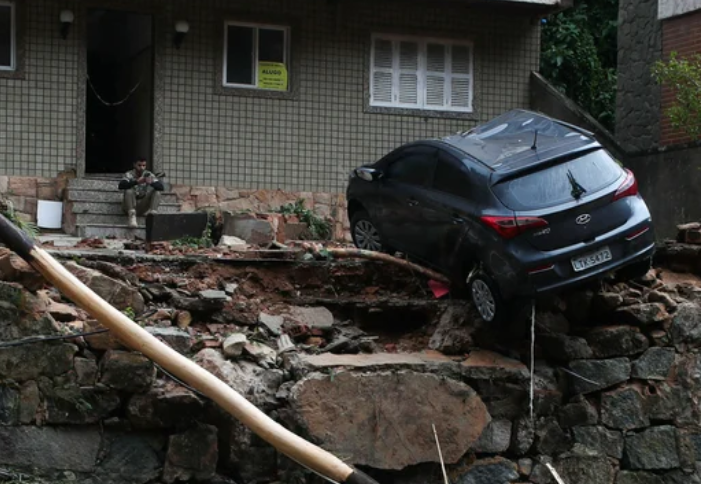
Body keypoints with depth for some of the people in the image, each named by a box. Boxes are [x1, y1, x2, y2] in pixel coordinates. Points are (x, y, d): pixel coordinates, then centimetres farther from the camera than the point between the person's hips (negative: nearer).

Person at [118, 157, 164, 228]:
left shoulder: (149, 175, -1)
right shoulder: (129, 174, -9)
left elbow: (161, 187, -14)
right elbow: (121, 186, -28)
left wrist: (151, 183, -35)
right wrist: (136, 182, -42)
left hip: (143, 206, 3)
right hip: (130, 206, -3)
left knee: (157, 192, -16)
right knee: (129, 191, -29)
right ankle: (132, 217, -37)